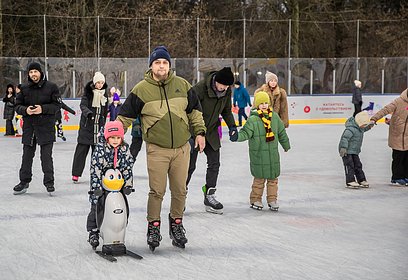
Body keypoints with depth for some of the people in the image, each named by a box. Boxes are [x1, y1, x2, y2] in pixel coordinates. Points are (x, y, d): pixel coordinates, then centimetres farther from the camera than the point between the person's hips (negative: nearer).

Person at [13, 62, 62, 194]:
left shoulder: (51, 87, -2)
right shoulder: (24, 88, 6)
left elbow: (57, 105, -5)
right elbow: (17, 105, 8)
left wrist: (43, 109, -19)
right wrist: (25, 110, -14)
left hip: (46, 126, -3)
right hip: (29, 126, 3)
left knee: (46, 156, -2)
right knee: (27, 155, 8)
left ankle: (49, 182, 7)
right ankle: (24, 182, 18)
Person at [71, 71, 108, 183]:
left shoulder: (104, 93, 11)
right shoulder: (88, 92, -4)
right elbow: (83, 105, -17)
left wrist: (104, 125, 19)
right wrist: (88, 112, -37)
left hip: (99, 126, 4)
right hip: (87, 125, -4)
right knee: (82, 149, -5)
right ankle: (76, 173, -2)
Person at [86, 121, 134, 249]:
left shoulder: (125, 149, -5)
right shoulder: (100, 149, -15)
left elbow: (128, 167, 0)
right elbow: (95, 168, -17)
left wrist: (128, 185, -6)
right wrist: (96, 187, -23)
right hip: (101, 182, -3)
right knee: (96, 208, -2)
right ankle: (93, 232, 13)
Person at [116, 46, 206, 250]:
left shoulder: (182, 85, 5)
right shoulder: (141, 89, -4)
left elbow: (194, 110, 16)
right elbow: (126, 115, 2)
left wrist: (199, 132, 11)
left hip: (181, 148, 3)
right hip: (156, 149, -3)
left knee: (180, 190, 9)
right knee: (157, 191, -4)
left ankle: (176, 223, 26)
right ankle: (153, 226, 12)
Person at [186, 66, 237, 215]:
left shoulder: (227, 91, -6)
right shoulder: (200, 88, -26)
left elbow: (226, 110, 10)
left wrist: (232, 125, -6)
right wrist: (190, 135, -27)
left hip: (211, 131, 6)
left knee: (214, 163, 3)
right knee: (190, 165, -1)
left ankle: (209, 196, 14)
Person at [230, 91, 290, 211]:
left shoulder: (274, 117, 5)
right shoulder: (253, 120, -10)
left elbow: (281, 132, 16)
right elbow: (245, 132, -16)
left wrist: (286, 145, 27)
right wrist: (237, 136, -37)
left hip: (273, 153, 4)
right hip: (258, 154, -4)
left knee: (273, 177, 9)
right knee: (259, 178, 2)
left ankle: (272, 199, 21)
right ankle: (255, 200, 17)